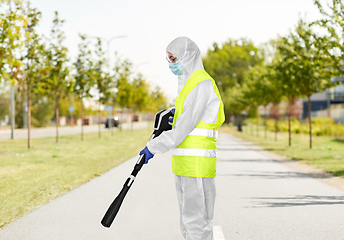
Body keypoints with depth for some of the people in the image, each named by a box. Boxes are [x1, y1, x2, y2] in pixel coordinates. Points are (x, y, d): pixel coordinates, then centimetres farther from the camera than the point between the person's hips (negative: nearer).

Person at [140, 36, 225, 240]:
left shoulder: (202, 83, -13)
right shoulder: (188, 82, 19)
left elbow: (185, 125, -17)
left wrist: (154, 147, -11)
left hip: (197, 165, -10)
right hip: (185, 164, 10)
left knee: (197, 223, -6)